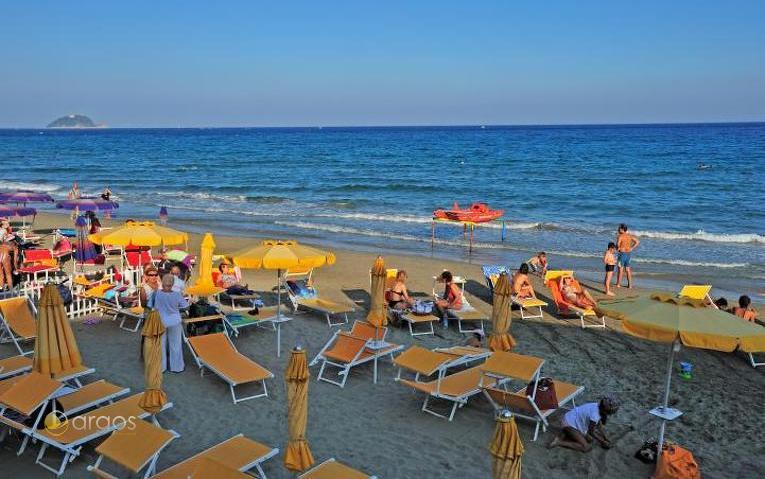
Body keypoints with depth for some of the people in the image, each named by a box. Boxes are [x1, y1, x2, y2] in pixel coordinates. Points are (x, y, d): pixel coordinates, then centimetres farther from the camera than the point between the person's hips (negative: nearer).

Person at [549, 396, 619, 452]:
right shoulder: (595, 415, -29)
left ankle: (566, 435, 14)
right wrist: (603, 442, 0)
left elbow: (599, 425, 14)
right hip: (568, 424, -9)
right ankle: (559, 442, -8)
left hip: (573, 421, 9)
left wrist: (605, 438, 10)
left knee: (590, 439, 11)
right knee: (586, 447, -11)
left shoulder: (598, 407, -3)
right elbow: (591, 432, -13)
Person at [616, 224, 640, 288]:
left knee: (620, 269, 1)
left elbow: (618, 245, -24)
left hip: (622, 253, -6)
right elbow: (638, 242, 11)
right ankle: (630, 284, 14)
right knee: (628, 269, 13)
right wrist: (632, 248, 9)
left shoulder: (620, 236, -14)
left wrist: (618, 248, -2)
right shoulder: (630, 236, 7)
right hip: (629, 253, 6)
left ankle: (618, 284, 5)